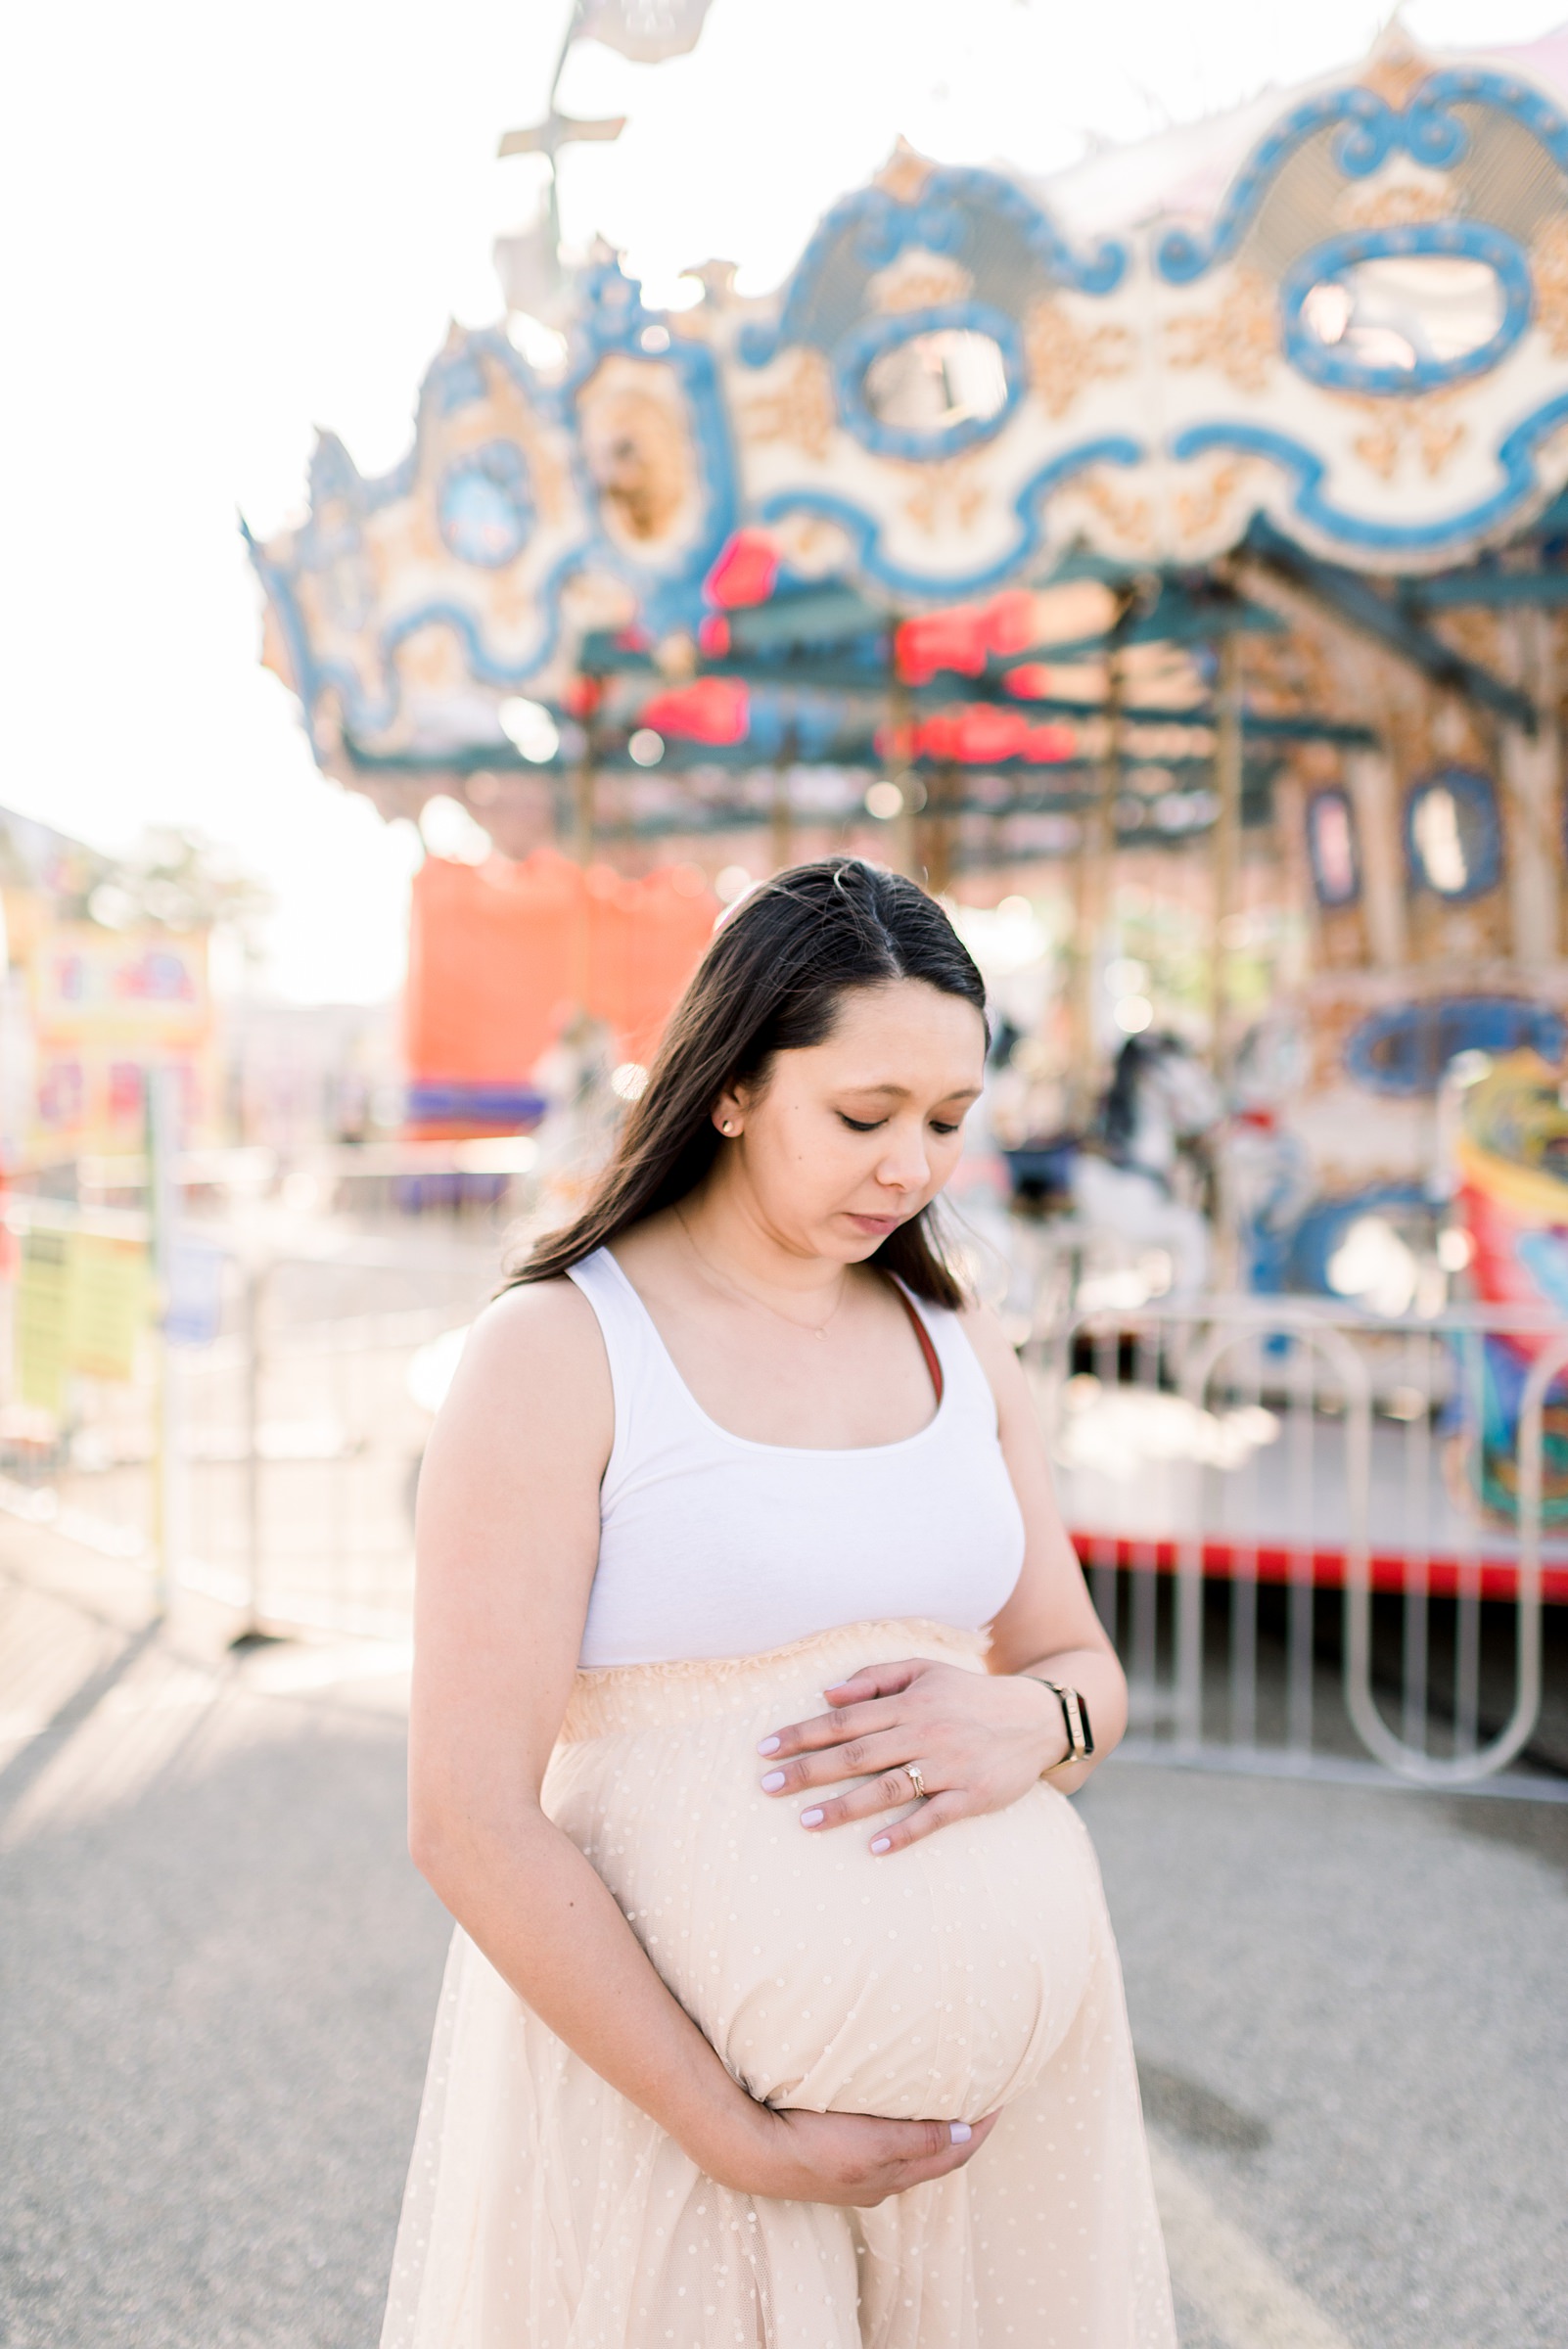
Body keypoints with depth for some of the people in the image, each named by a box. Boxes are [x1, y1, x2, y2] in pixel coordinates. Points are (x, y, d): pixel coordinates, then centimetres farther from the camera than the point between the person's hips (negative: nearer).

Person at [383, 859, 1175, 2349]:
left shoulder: (956, 1345, 5)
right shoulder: (556, 1352, -12)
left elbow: (1083, 1667, 12)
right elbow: (471, 1822, -16)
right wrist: (744, 2142, -16)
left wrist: (1029, 1723, -12)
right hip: (651, 2058, -5)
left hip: (967, 2049, 5)